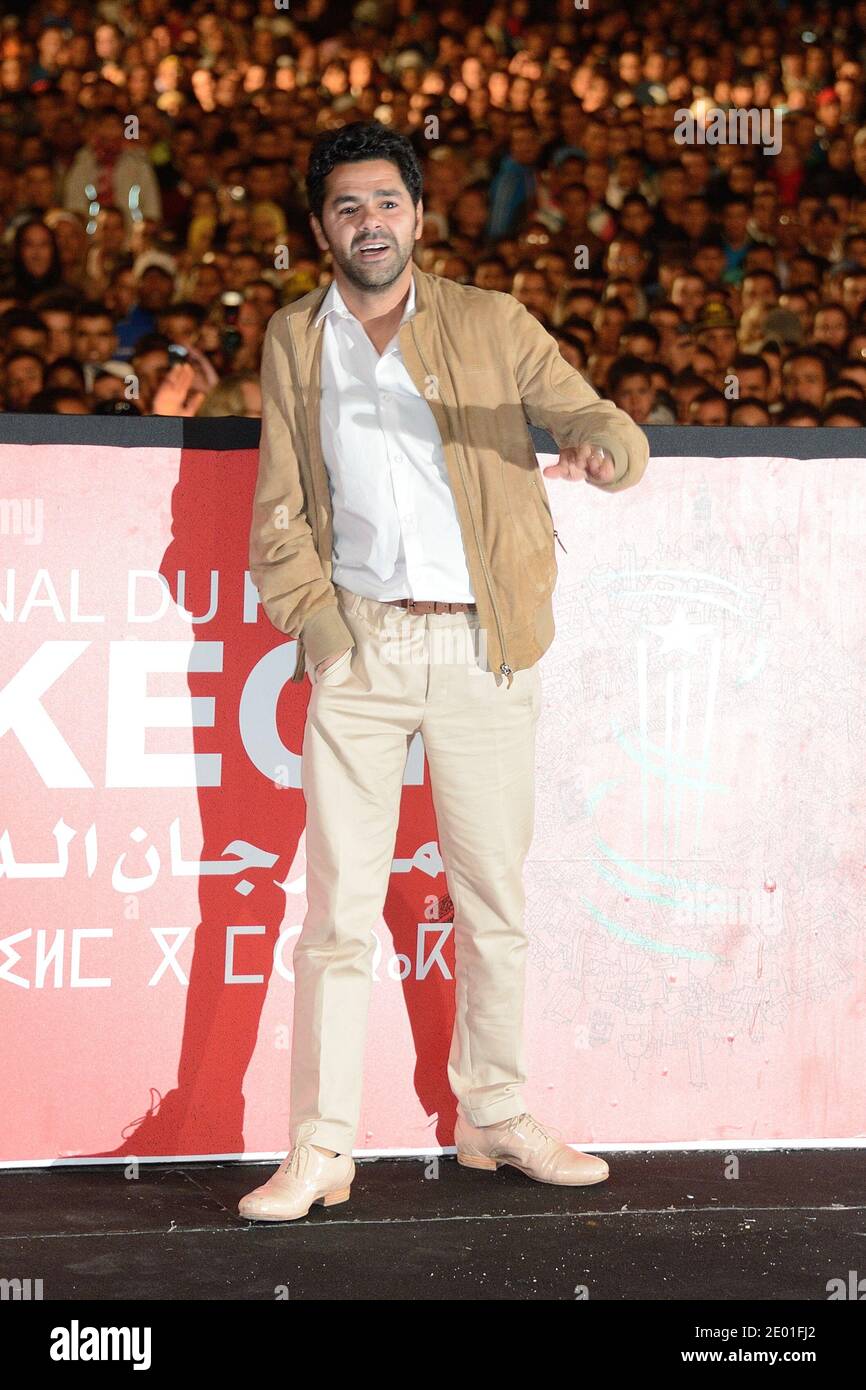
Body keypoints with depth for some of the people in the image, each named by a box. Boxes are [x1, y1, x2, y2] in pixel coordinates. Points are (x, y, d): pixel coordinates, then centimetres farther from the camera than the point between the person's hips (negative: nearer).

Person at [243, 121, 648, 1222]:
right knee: (339, 908, -3)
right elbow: (278, 509, 10)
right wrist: (312, 619, -4)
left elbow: (603, 424, 0)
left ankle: (494, 1120, 23)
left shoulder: (493, 325, 4)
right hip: (360, 646, 0)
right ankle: (320, 1151, 2)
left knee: (494, 900, 8)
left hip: (484, 647, 0)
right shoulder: (294, 340, 9)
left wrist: (600, 449, -25)